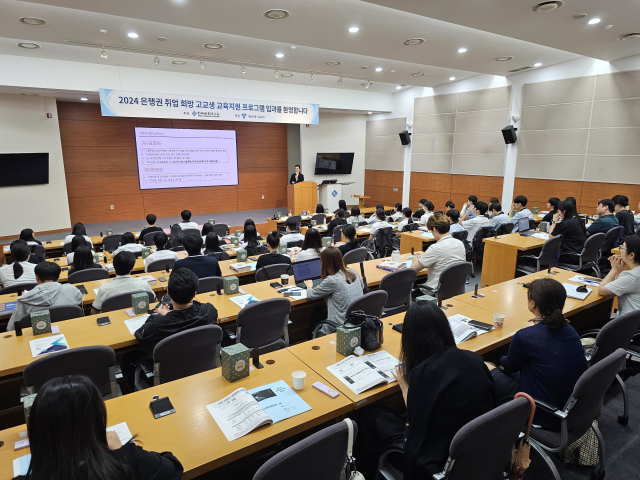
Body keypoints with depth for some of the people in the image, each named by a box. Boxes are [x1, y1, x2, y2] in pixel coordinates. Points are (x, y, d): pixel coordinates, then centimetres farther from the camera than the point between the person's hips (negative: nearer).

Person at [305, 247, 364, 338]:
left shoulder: (331, 281, -21)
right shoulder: (353, 272, -1)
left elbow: (310, 295, -7)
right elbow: (362, 286, 21)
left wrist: (309, 286, 17)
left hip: (343, 326, -7)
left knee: (317, 313, 19)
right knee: (321, 310, 24)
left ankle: (310, 339, 39)